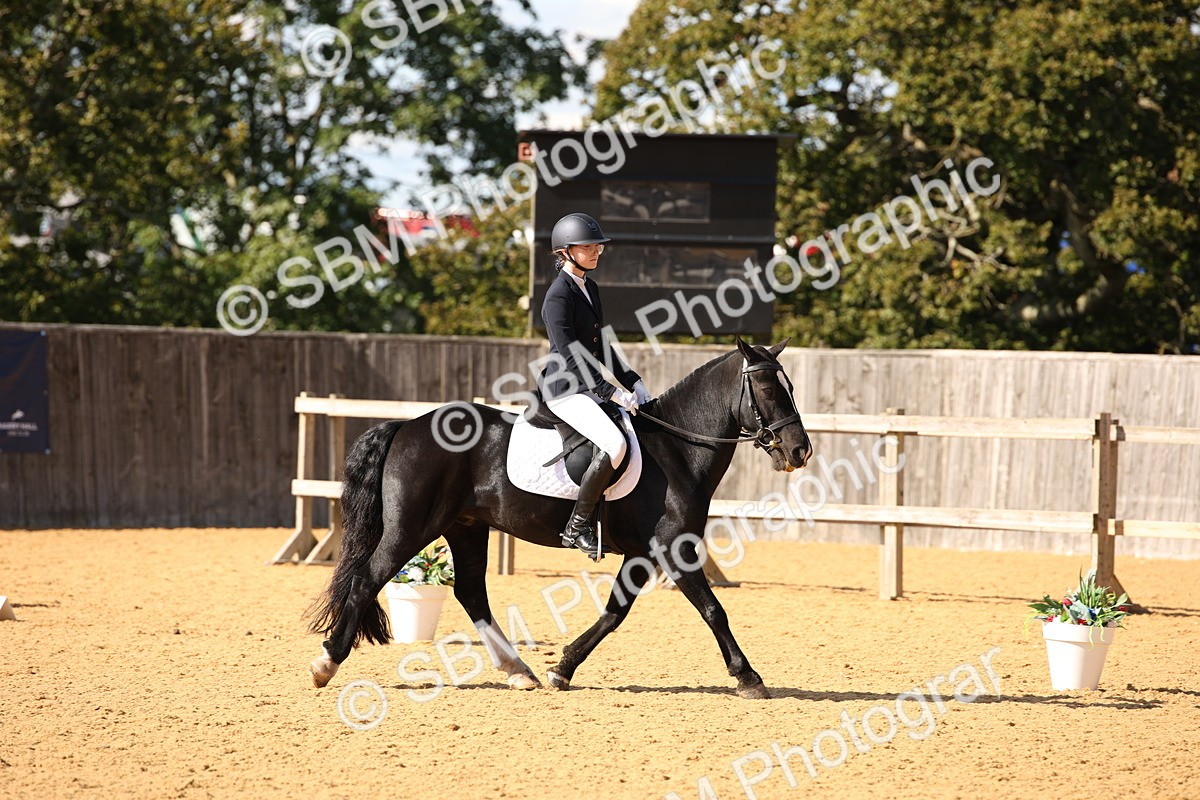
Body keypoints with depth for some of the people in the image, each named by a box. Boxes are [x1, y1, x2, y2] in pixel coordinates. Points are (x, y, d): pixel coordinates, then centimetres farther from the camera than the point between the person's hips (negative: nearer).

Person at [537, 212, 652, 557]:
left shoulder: (590, 288, 13)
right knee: (615, 445, -28)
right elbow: (572, 357, -20)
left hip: (591, 386, 10)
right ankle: (577, 527, -19)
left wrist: (632, 383, 9)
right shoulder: (558, 296, -16)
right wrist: (611, 393, -21)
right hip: (564, 389, -10)